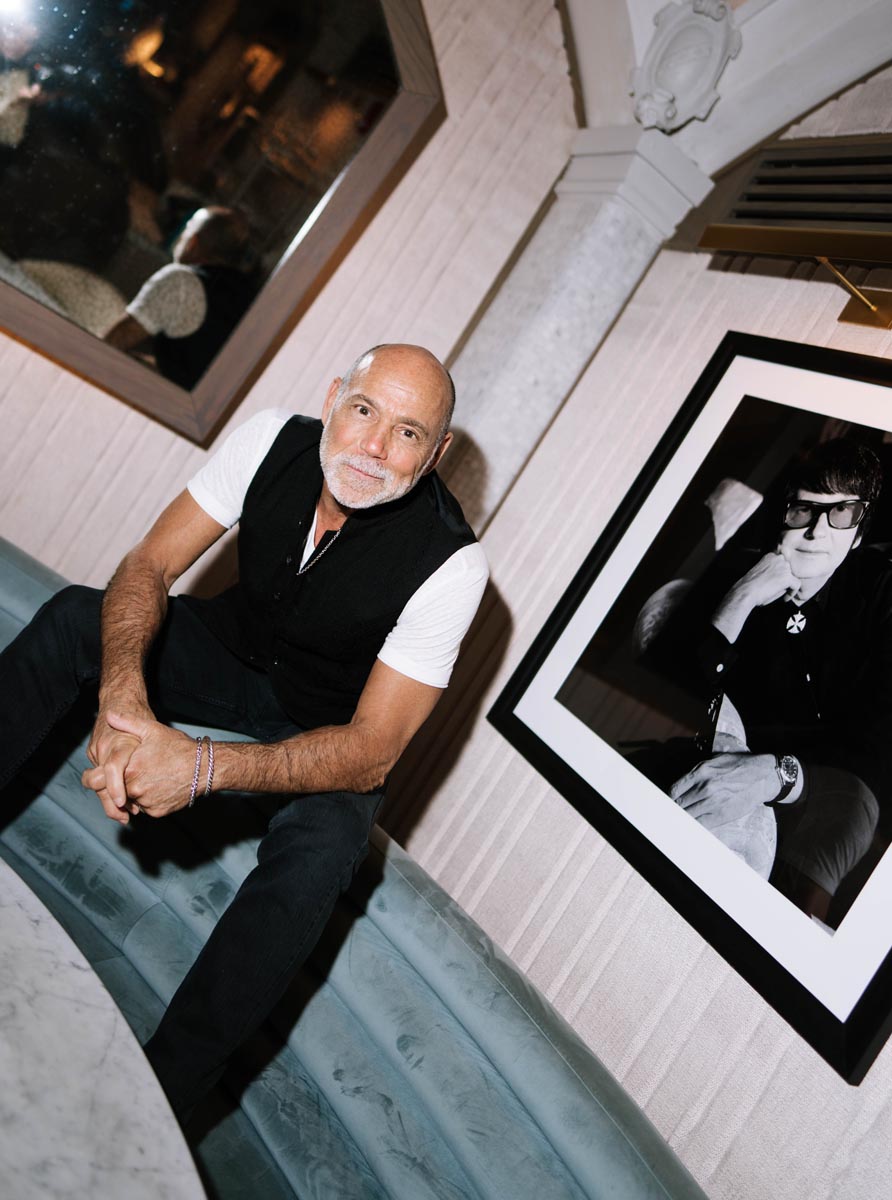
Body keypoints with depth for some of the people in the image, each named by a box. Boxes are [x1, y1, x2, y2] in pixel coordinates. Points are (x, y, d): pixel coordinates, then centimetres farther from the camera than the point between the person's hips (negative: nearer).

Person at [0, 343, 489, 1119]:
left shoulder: (451, 564, -30)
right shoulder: (273, 441, -19)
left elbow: (372, 751, -30)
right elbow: (149, 565, -17)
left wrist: (201, 767, -44)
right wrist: (123, 691, -39)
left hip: (330, 733, -4)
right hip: (234, 648, 4)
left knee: (318, 850, -35)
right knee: (74, 618, -18)